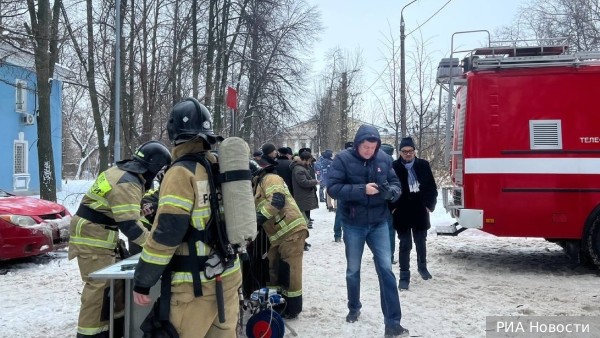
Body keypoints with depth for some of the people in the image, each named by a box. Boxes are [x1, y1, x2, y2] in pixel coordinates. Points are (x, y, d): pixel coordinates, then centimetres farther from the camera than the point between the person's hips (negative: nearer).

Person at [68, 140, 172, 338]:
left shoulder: (122, 173, 10)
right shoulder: (127, 183, -23)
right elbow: (129, 224, -28)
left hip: (98, 235, 11)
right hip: (93, 238, -11)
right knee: (99, 286, -11)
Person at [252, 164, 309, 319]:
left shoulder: (270, 178, -4)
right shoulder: (256, 189, 25)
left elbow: (277, 201, -22)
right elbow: (256, 212, 23)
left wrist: (257, 218, -24)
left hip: (292, 231, -10)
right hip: (278, 235, 10)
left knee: (289, 271, -4)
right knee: (275, 271, 16)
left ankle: (292, 309, 5)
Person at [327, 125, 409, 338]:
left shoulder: (384, 159, -2)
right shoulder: (343, 159, -11)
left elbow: (396, 185, 2)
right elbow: (333, 188, -17)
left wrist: (390, 190, -22)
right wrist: (362, 190, -27)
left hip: (379, 223, 1)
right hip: (353, 225, -1)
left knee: (386, 269, -4)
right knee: (353, 270, 14)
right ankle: (354, 308, 38)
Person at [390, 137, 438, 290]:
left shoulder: (423, 165, -1)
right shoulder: (394, 167, -8)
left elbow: (432, 187, 5)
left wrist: (430, 205, 0)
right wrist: (392, 208, -8)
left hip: (420, 212, 3)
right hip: (402, 213, -2)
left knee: (421, 242, 18)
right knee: (405, 245, 1)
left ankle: (422, 266, 40)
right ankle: (404, 276, 9)